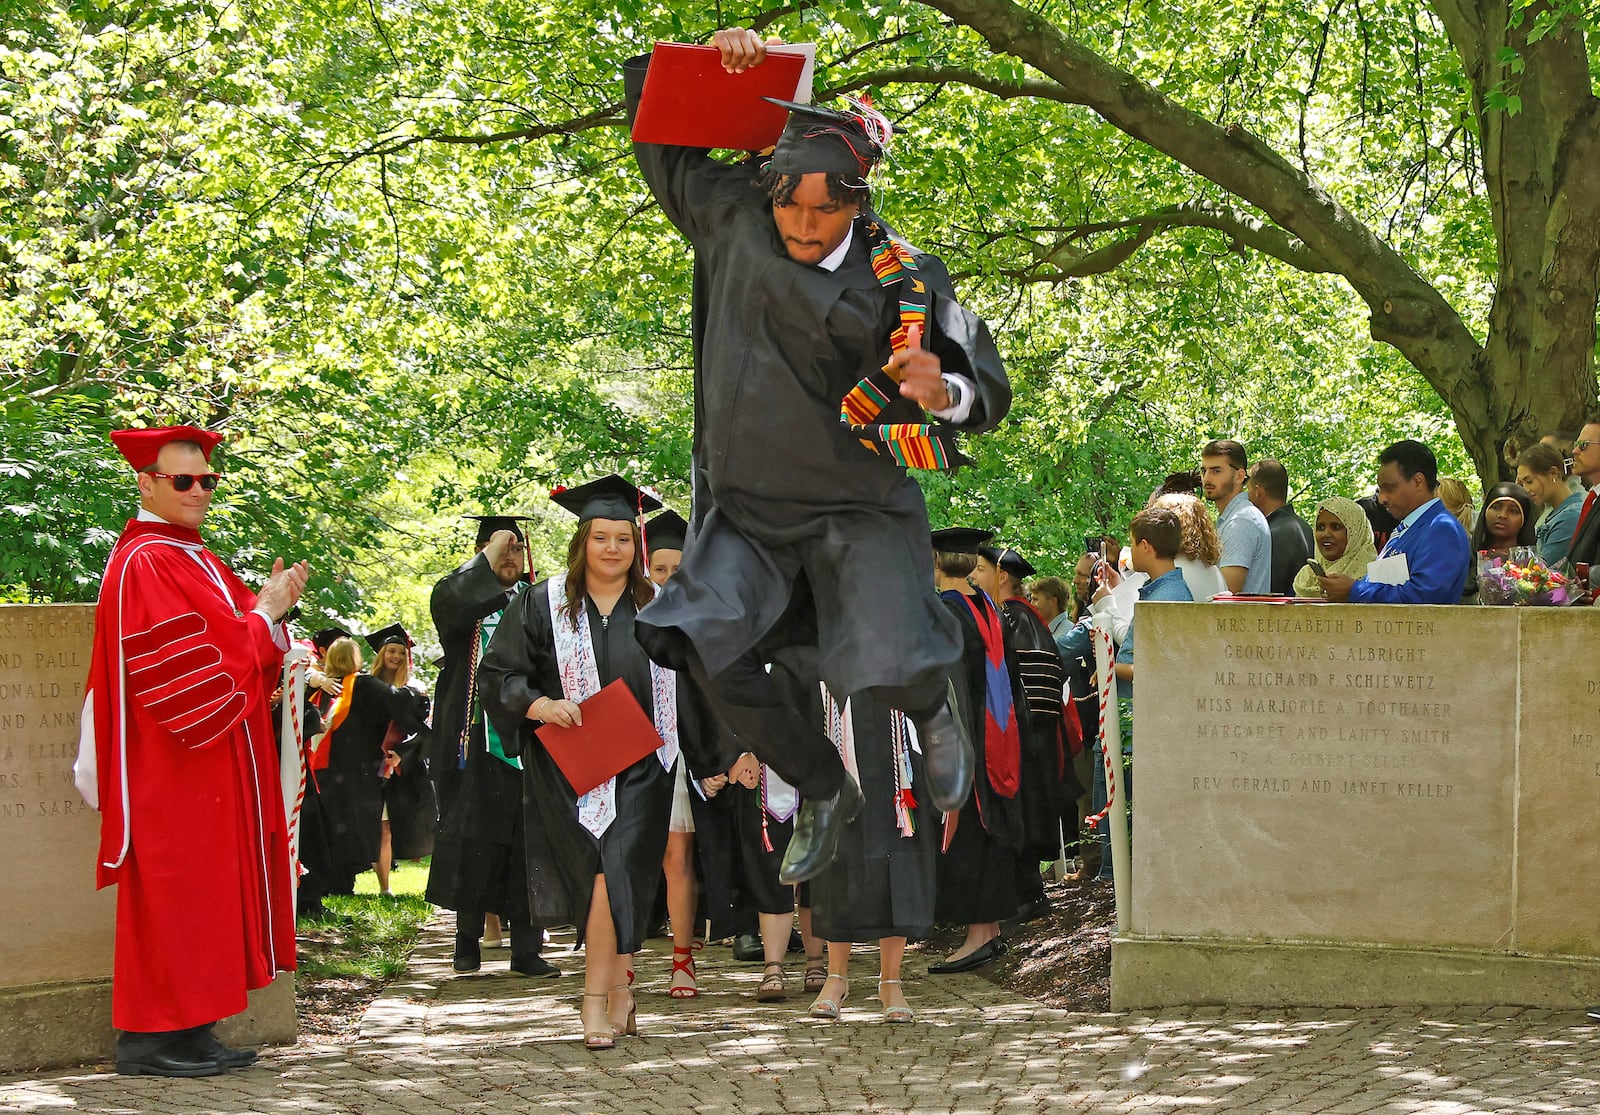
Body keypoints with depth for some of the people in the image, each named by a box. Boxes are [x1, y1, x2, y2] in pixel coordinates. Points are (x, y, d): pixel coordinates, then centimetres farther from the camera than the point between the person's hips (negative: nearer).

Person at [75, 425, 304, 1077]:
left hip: (216, 770, 10)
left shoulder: (197, 561, 18)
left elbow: (246, 651, 18)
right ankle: (150, 1039, -3)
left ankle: (191, 1034, 12)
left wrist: (272, 607, 0)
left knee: (206, 898, 9)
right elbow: (190, 664, -19)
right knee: (171, 897, -7)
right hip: (172, 773, -10)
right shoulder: (144, 564, -13)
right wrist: (263, 614, -10)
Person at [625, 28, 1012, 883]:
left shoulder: (909, 283, -9)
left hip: (858, 509, -3)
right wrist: (709, 62, -5)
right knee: (714, 659, -15)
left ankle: (933, 707, 23)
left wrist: (945, 393, -24)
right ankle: (822, 794, 10)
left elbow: (989, 391, -1)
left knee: (885, 674, -19)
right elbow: (658, 139, 11)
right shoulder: (729, 219, -2)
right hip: (744, 508, 3)